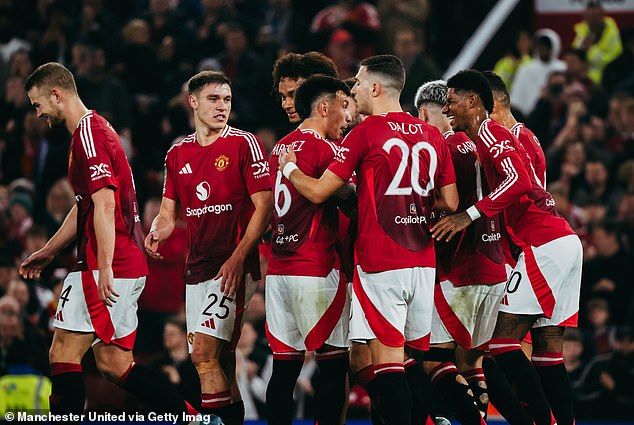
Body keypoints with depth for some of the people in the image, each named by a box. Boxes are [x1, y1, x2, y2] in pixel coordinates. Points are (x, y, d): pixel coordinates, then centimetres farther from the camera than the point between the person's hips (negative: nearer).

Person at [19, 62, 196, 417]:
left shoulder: (89, 134, -12)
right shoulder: (95, 130, 21)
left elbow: (105, 204, -20)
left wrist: (105, 268, -23)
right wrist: (48, 252, 35)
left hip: (106, 269, -10)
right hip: (129, 268, 10)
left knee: (64, 354, -6)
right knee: (115, 363, 8)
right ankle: (190, 417, 3)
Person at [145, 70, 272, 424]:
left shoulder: (244, 144, -3)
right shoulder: (178, 153, 14)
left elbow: (264, 206, -8)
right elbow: (169, 214, 17)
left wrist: (238, 258, -17)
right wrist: (156, 234, -7)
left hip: (234, 268, -6)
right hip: (198, 268, 6)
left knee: (204, 353, -17)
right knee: (219, 361, 8)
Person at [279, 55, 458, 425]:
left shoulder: (367, 133, -8)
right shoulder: (433, 137, 8)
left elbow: (317, 192, -5)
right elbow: (450, 204, 11)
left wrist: (289, 168, 14)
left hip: (380, 264, -6)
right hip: (423, 260, 6)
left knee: (387, 358, -7)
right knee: (417, 358, 13)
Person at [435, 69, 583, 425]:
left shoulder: (490, 132, -6)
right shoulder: (495, 136, 24)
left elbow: (520, 182, -21)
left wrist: (471, 214, -22)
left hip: (545, 245, -10)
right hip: (564, 241, 10)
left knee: (504, 340, -10)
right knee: (548, 346, 9)